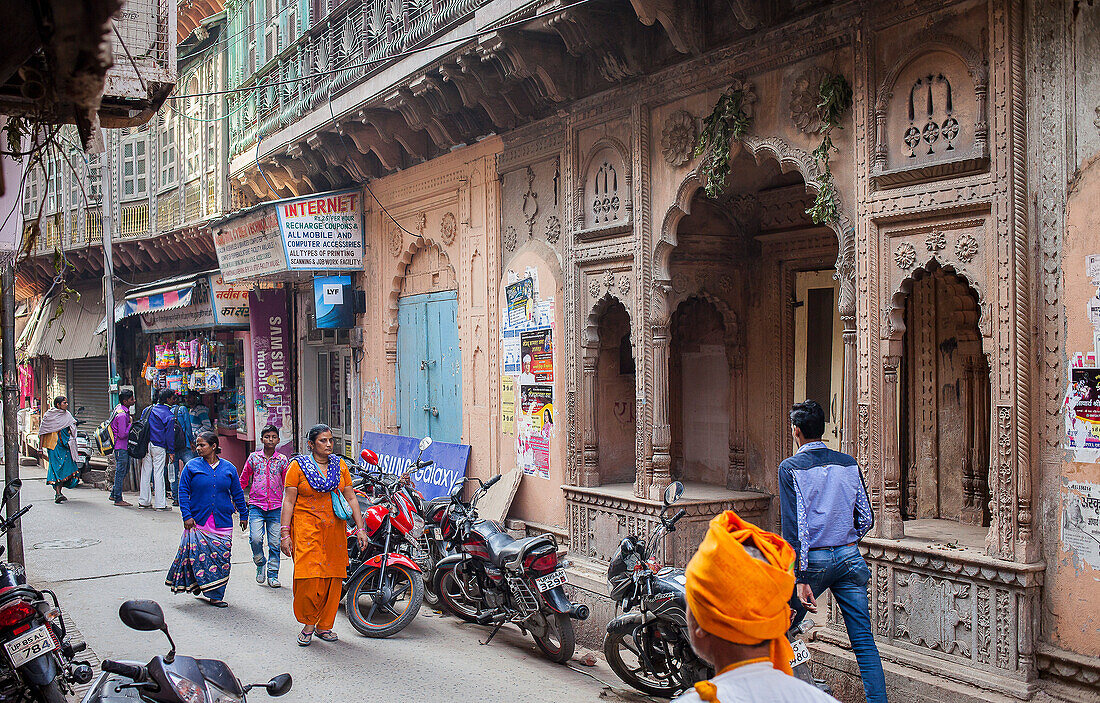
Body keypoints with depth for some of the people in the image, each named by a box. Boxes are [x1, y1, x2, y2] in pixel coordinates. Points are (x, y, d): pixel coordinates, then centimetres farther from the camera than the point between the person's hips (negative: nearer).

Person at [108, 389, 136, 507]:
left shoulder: (119, 408, 8)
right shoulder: (122, 415, -23)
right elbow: (123, 434, -24)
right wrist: (130, 424, -14)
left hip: (124, 446, 10)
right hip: (121, 447, -10)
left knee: (125, 470, 17)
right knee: (121, 472, -2)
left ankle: (114, 494, 26)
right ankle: (118, 499, 5)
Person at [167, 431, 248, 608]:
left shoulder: (228, 468, 7)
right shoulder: (192, 466, 2)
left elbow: (237, 493, 15)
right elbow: (183, 492, 1)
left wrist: (243, 514, 16)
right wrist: (187, 515, -8)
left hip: (222, 522, 1)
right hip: (198, 521, -1)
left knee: (221, 557, -1)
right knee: (198, 554, -7)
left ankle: (215, 595, 5)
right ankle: (198, 583, 17)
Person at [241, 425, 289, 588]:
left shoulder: (282, 460, 6)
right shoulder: (253, 457, 6)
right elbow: (243, 480, 14)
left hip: (276, 508, 1)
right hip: (256, 506, 0)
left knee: (275, 543, 1)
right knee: (255, 538, -17)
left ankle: (272, 575, 15)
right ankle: (260, 563, 11)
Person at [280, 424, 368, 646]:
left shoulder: (340, 465, 11)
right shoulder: (298, 465, 0)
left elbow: (351, 498, 12)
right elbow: (288, 501, -3)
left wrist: (360, 528, 6)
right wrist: (284, 533, -9)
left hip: (335, 529, 4)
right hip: (306, 528, -4)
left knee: (333, 577, 3)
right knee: (308, 577, -13)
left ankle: (324, 625, 16)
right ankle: (308, 624, 6)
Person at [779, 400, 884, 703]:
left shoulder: (791, 468, -8)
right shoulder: (849, 464, 6)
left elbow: (794, 527, -15)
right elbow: (866, 519, 8)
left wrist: (801, 579, -17)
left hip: (813, 560, -4)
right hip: (849, 558, 4)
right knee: (864, 641, 5)